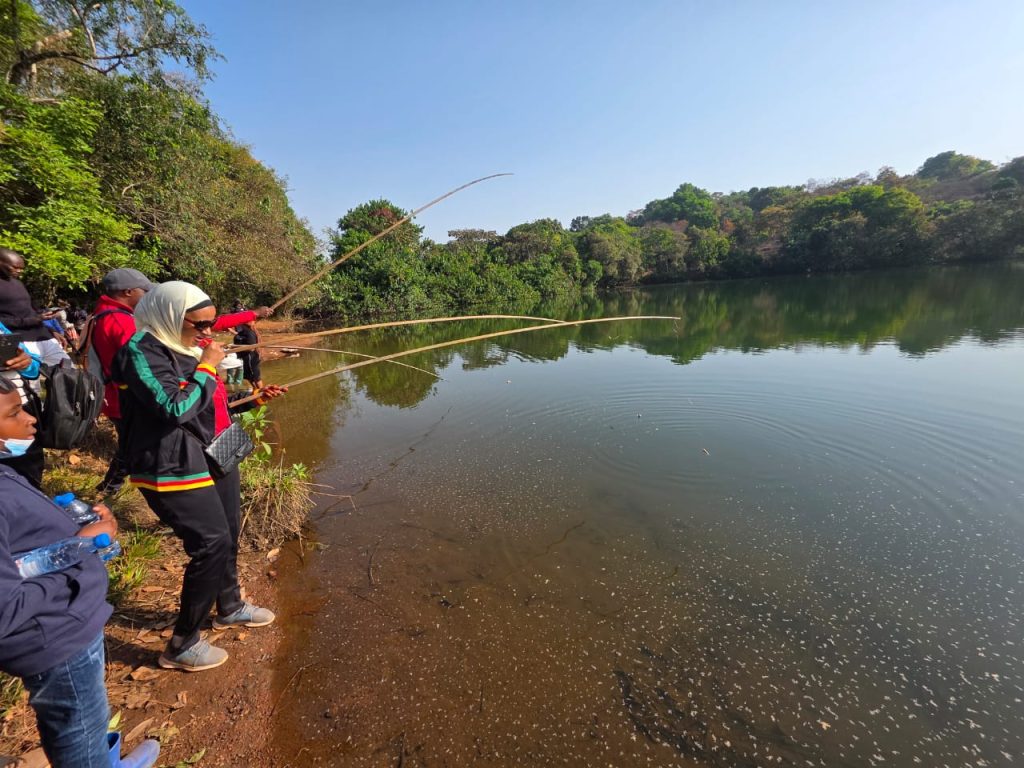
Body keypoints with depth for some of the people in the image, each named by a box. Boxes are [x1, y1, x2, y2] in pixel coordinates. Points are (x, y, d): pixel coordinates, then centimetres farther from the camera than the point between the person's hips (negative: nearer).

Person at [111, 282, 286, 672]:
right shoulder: (142, 352, -17)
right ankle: (182, 645, 13)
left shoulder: (187, 349, 10)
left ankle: (230, 607, 41)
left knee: (228, 537, 18)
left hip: (215, 460, 9)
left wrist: (255, 399, 7)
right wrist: (206, 366, -19)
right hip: (176, 471, -9)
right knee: (212, 544, -7)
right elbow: (175, 409, -26)